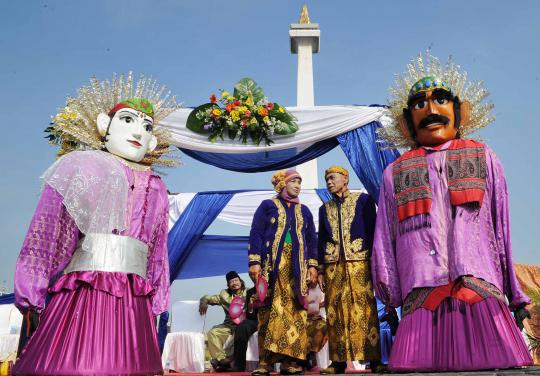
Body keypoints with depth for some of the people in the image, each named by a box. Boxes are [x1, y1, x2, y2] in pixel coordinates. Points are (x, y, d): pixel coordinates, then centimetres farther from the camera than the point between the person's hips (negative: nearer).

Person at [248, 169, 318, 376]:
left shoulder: (304, 211, 19)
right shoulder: (267, 206, 8)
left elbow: (311, 239, 18)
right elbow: (255, 234, 1)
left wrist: (312, 265, 7)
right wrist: (255, 262, -10)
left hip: (296, 268, 4)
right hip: (272, 266, -3)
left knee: (295, 312, -4)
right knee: (271, 312, -8)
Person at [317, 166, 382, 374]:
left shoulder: (363, 200, 9)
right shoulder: (325, 208, 21)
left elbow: (372, 230, 4)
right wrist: (321, 270, 12)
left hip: (359, 262, -3)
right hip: (333, 265, 4)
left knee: (364, 310, -7)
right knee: (336, 312, -2)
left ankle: (373, 358, -1)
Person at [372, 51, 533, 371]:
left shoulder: (483, 158, 16)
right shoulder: (396, 172, 17)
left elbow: (503, 228, 14)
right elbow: (384, 240, 15)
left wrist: (517, 296, 12)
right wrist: (390, 298, 9)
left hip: (482, 297, 0)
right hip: (421, 305, 1)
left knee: (502, 364, -14)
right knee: (415, 366, -10)